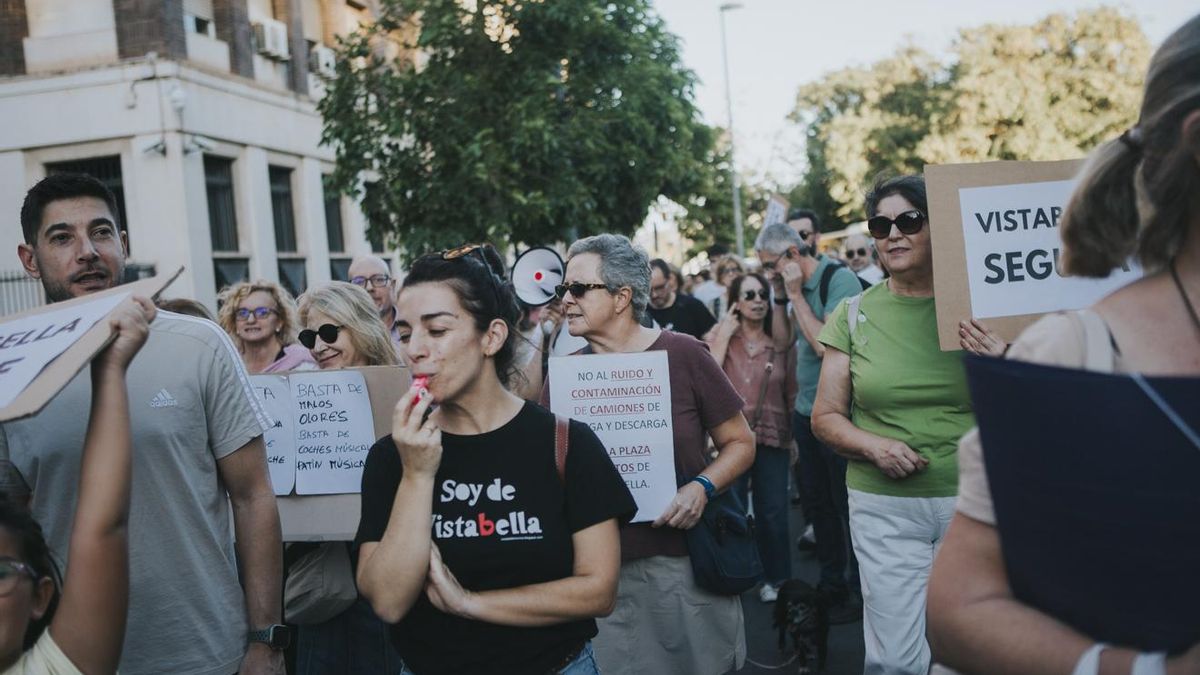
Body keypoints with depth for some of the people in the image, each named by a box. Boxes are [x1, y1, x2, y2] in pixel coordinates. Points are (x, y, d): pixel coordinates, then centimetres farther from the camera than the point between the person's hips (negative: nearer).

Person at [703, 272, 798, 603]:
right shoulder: (719, 335, 3)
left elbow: (791, 393, 9)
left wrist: (794, 436, 9)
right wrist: (725, 334, -14)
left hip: (772, 438, 1)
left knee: (773, 514, 3)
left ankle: (776, 579, 19)